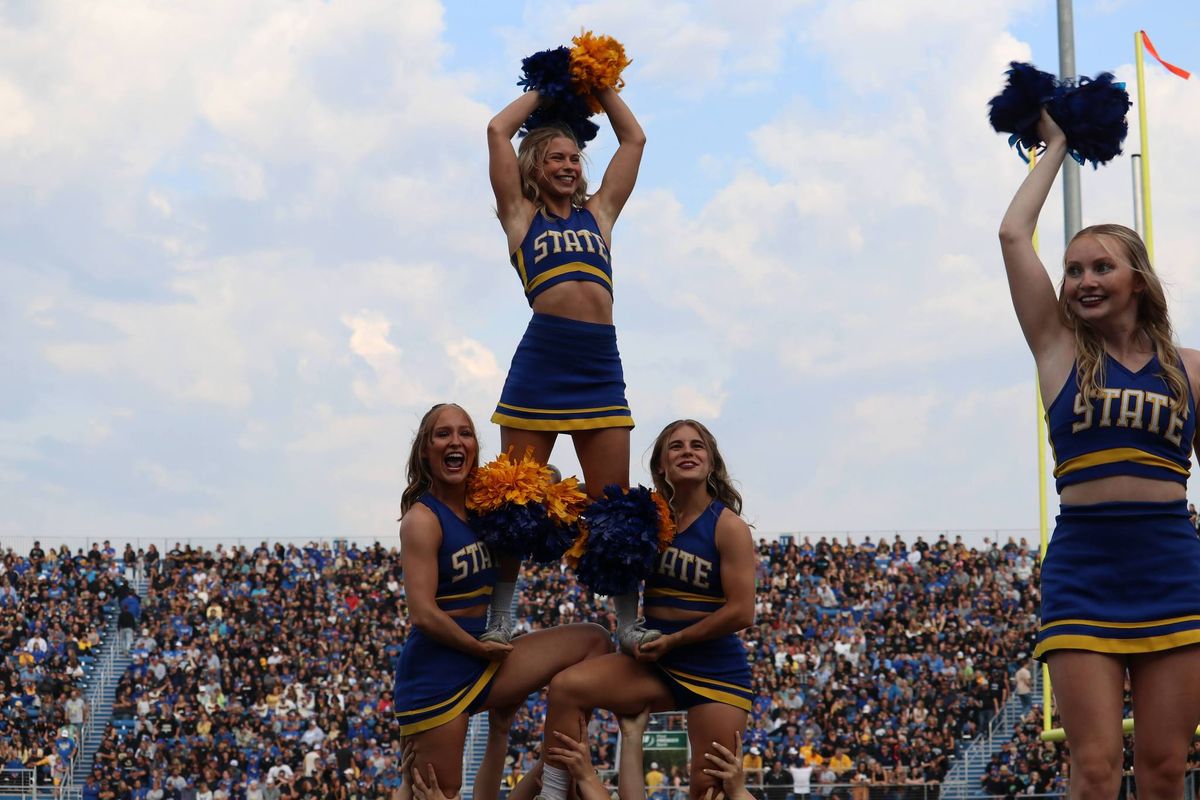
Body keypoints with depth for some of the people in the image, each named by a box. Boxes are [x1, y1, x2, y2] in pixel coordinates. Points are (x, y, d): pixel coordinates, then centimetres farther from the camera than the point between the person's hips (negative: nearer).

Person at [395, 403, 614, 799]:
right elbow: (423, 614, -21)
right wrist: (480, 648, -10)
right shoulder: (422, 519, -14)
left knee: (592, 641, 2)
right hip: (435, 673, -7)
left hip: (481, 659, 8)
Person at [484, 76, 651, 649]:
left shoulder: (599, 213, 22)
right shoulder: (521, 215, 14)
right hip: (541, 359, -3)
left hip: (601, 365, 3)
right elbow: (498, 131, 11)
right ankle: (500, 619, 5)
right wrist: (544, 91, 24)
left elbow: (634, 139, 26)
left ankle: (629, 623, 2)